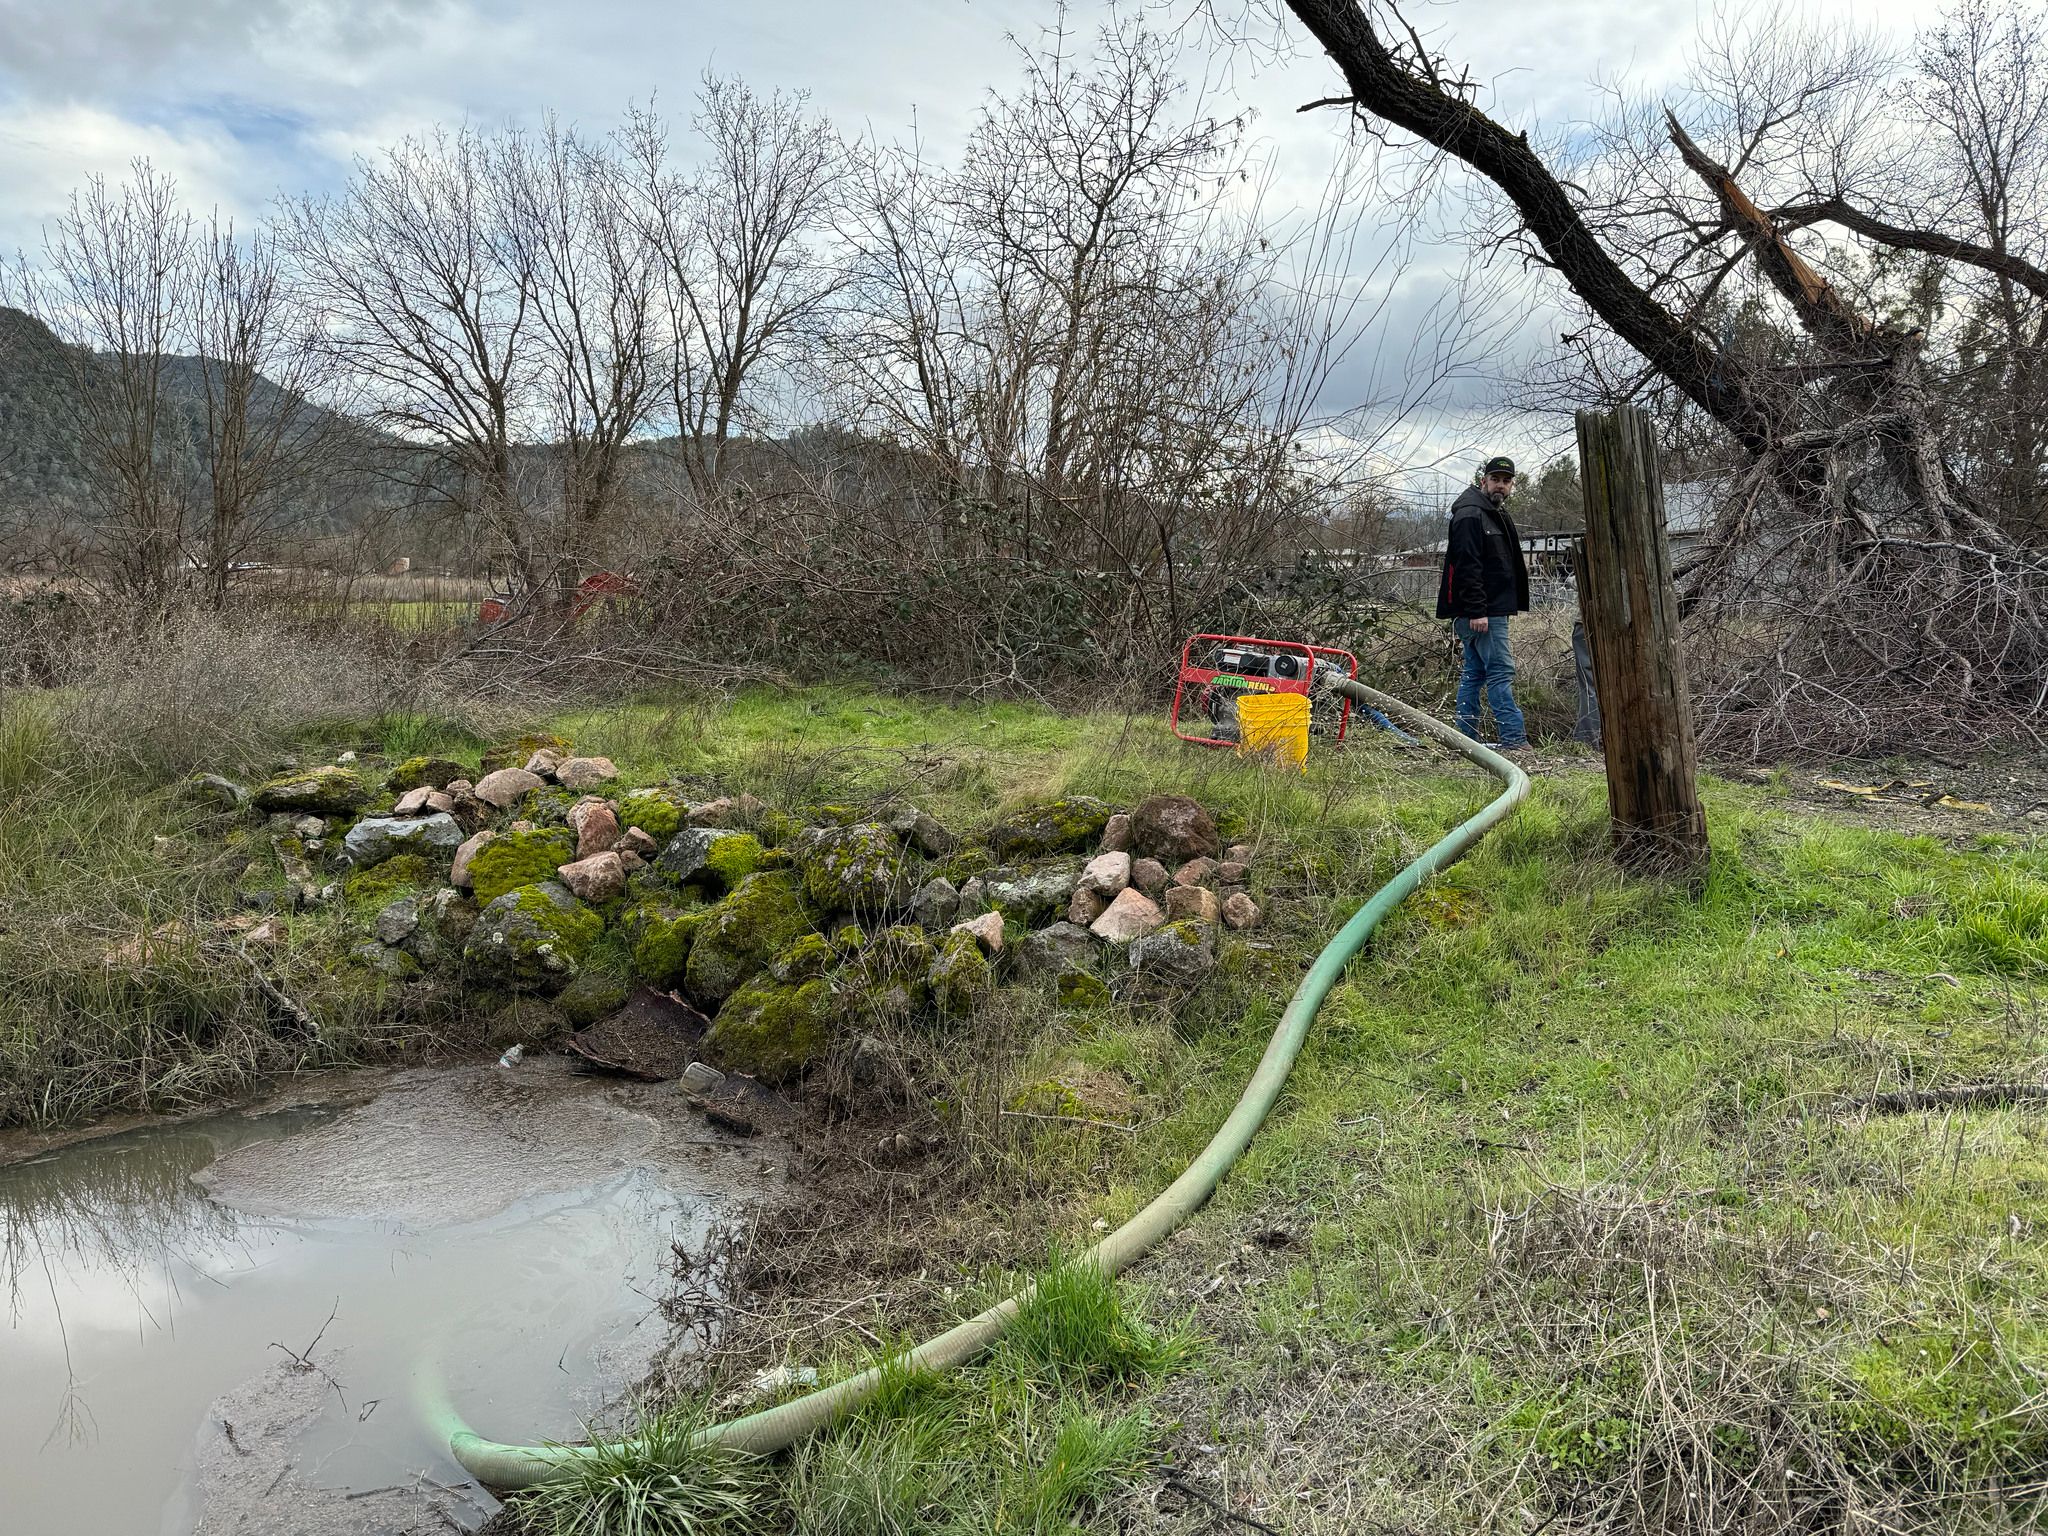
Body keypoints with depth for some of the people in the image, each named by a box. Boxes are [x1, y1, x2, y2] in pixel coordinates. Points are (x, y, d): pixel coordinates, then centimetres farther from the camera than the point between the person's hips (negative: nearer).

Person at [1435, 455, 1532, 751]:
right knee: (1501, 670, -12)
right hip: (1480, 611, -10)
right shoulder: (1470, 514, -12)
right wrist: (1476, 611, -25)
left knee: (1474, 672, 10)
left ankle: (1467, 739, 13)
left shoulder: (1497, 514, 21)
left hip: (1492, 609, 10)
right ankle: (1513, 738, -13)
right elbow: (1467, 566, -20)